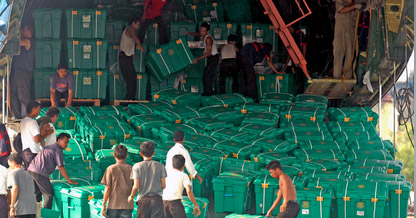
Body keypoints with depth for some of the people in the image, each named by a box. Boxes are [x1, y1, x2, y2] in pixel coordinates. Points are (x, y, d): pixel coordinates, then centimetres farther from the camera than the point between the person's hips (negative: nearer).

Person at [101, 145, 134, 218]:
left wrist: (103, 205, -1)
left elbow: (107, 188, -6)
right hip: (127, 206, 1)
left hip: (113, 205, -1)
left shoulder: (111, 169, -5)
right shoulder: (131, 169, 0)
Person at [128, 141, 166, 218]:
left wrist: (131, 197, 11)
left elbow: (136, 186, -6)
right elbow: (163, 185, 2)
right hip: (157, 198, 0)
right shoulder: (160, 166, 2)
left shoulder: (137, 166, -2)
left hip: (143, 200, 0)